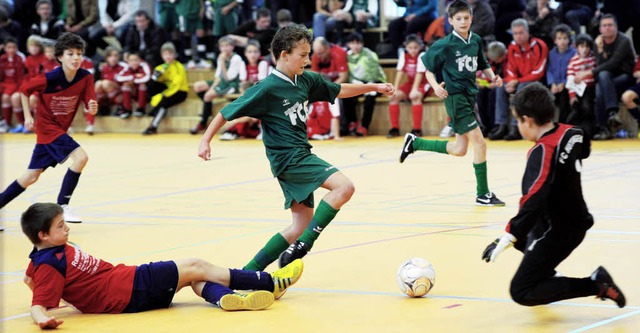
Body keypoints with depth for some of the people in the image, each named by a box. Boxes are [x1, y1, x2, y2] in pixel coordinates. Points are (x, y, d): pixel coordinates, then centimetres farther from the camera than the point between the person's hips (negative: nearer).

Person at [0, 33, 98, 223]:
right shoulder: (50, 79, -22)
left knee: (32, 176, 11)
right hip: (47, 127, -6)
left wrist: (92, 108, -33)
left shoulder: (85, 77, -10)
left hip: (60, 130, 6)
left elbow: (89, 107, -11)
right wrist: (28, 116, -8)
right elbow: (24, 90, -6)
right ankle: (62, 206, -17)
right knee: (80, 156, -24)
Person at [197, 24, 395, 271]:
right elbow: (229, 112, -10)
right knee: (344, 187, -23)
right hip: (288, 158, -9)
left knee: (303, 225, 9)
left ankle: (249, 272, 13)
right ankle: (301, 246, -23)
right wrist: (205, 140, -13)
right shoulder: (267, 88, -14)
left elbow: (339, 90, 22)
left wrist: (374, 87, 19)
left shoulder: (306, 80, 7)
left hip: (301, 156, 9)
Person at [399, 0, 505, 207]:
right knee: (479, 142, -13)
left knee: (459, 150, 12)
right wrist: (435, 85, -21)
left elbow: (482, 65, 19)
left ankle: (414, 143, 30)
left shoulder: (476, 41, 5)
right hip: (455, 96, -7)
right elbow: (428, 68, -3)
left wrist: (492, 76, -1)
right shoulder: (445, 45, -11)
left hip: (470, 95, 7)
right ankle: (483, 195, -6)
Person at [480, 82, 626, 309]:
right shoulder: (571, 133, -3)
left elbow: (534, 201, -36)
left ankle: (595, 284, -12)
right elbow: (584, 150, 23)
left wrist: (508, 237, -37)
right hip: (576, 220, 9)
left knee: (521, 293, -6)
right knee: (519, 236, 33)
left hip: (557, 231, -9)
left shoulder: (542, 152, -26)